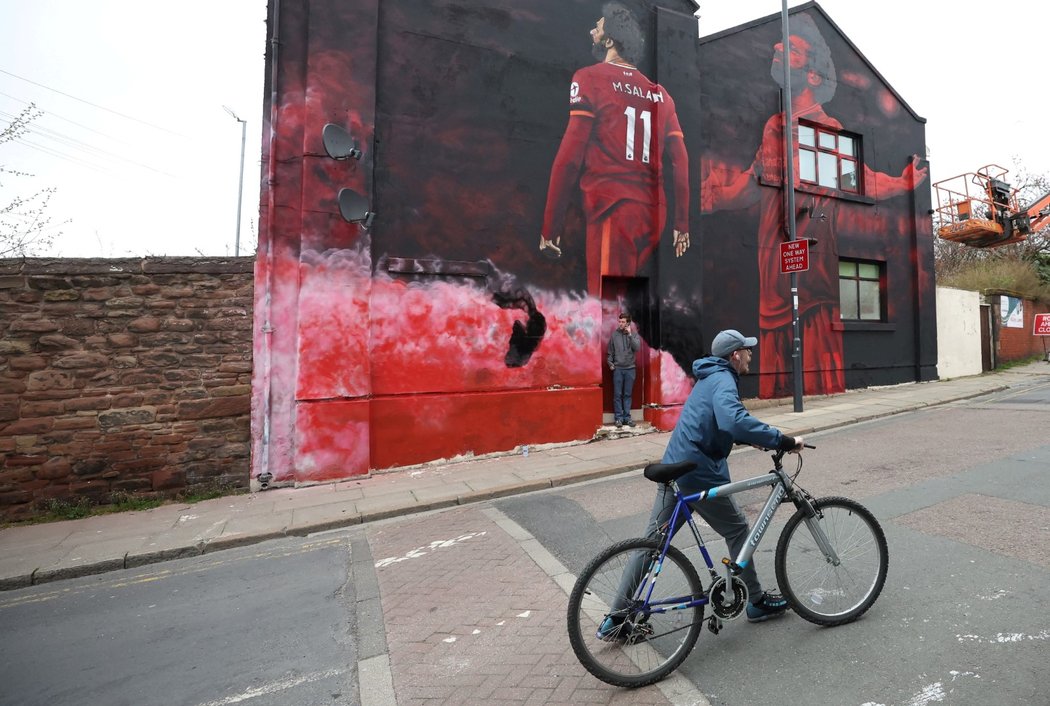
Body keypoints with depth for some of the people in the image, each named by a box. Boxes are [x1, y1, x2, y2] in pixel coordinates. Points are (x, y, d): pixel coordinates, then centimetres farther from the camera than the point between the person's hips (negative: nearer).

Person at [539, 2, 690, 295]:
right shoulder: (658, 92, 17)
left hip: (613, 212, -6)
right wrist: (682, 224, 18)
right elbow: (680, 161, 13)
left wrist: (550, 226, -6)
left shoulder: (590, 78, 0)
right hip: (653, 214, 7)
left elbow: (570, 157, -9)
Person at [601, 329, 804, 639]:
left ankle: (616, 619, 17)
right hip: (699, 476, -9)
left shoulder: (709, 378, 20)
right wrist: (783, 440, -26)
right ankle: (757, 601, 34)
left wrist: (762, 439, 24)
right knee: (738, 530, 15)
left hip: (673, 472, 9)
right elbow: (734, 421, -32)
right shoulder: (723, 381, -11)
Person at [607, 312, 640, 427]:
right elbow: (610, 351, 7)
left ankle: (627, 417, 13)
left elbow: (637, 348, -12)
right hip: (617, 369, 0)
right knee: (617, 394, 1)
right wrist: (610, 363, -1)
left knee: (627, 394, 6)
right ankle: (618, 417, 7)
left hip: (630, 369, 0)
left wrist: (630, 334, -14)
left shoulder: (634, 335, 3)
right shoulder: (614, 334, 3)